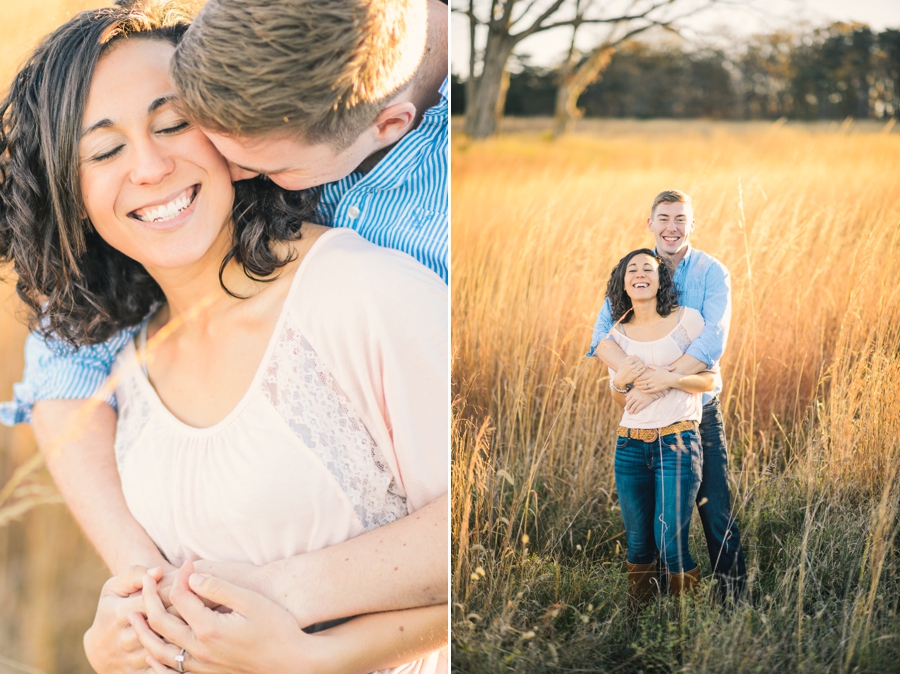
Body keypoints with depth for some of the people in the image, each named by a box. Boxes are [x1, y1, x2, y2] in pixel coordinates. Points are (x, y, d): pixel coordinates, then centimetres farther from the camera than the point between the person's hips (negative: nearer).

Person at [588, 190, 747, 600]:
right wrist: (636, 374, -29)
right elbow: (602, 334, -11)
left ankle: (732, 599, 10)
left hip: (700, 411, -2)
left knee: (715, 512, -2)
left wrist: (667, 377, -30)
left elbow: (714, 339, -17)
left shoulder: (712, 273, -4)